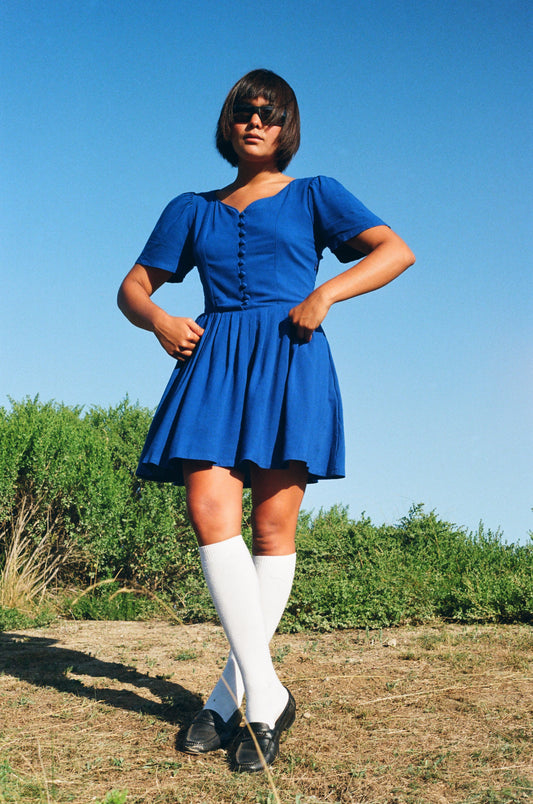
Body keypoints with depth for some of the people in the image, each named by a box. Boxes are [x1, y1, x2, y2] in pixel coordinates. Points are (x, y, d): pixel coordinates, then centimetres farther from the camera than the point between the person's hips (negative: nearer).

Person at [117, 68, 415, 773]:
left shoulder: (314, 197, 15)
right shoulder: (191, 210, 23)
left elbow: (397, 251, 4)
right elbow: (133, 287, 22)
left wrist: (323, 294, -11)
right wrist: (158, 319, -2)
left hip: (289, 359, -2)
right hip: (213, 360, 3)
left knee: (273, 525, -7)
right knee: (210, 511, -16)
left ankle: (234, 692, 3)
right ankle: (267, 694, -12)